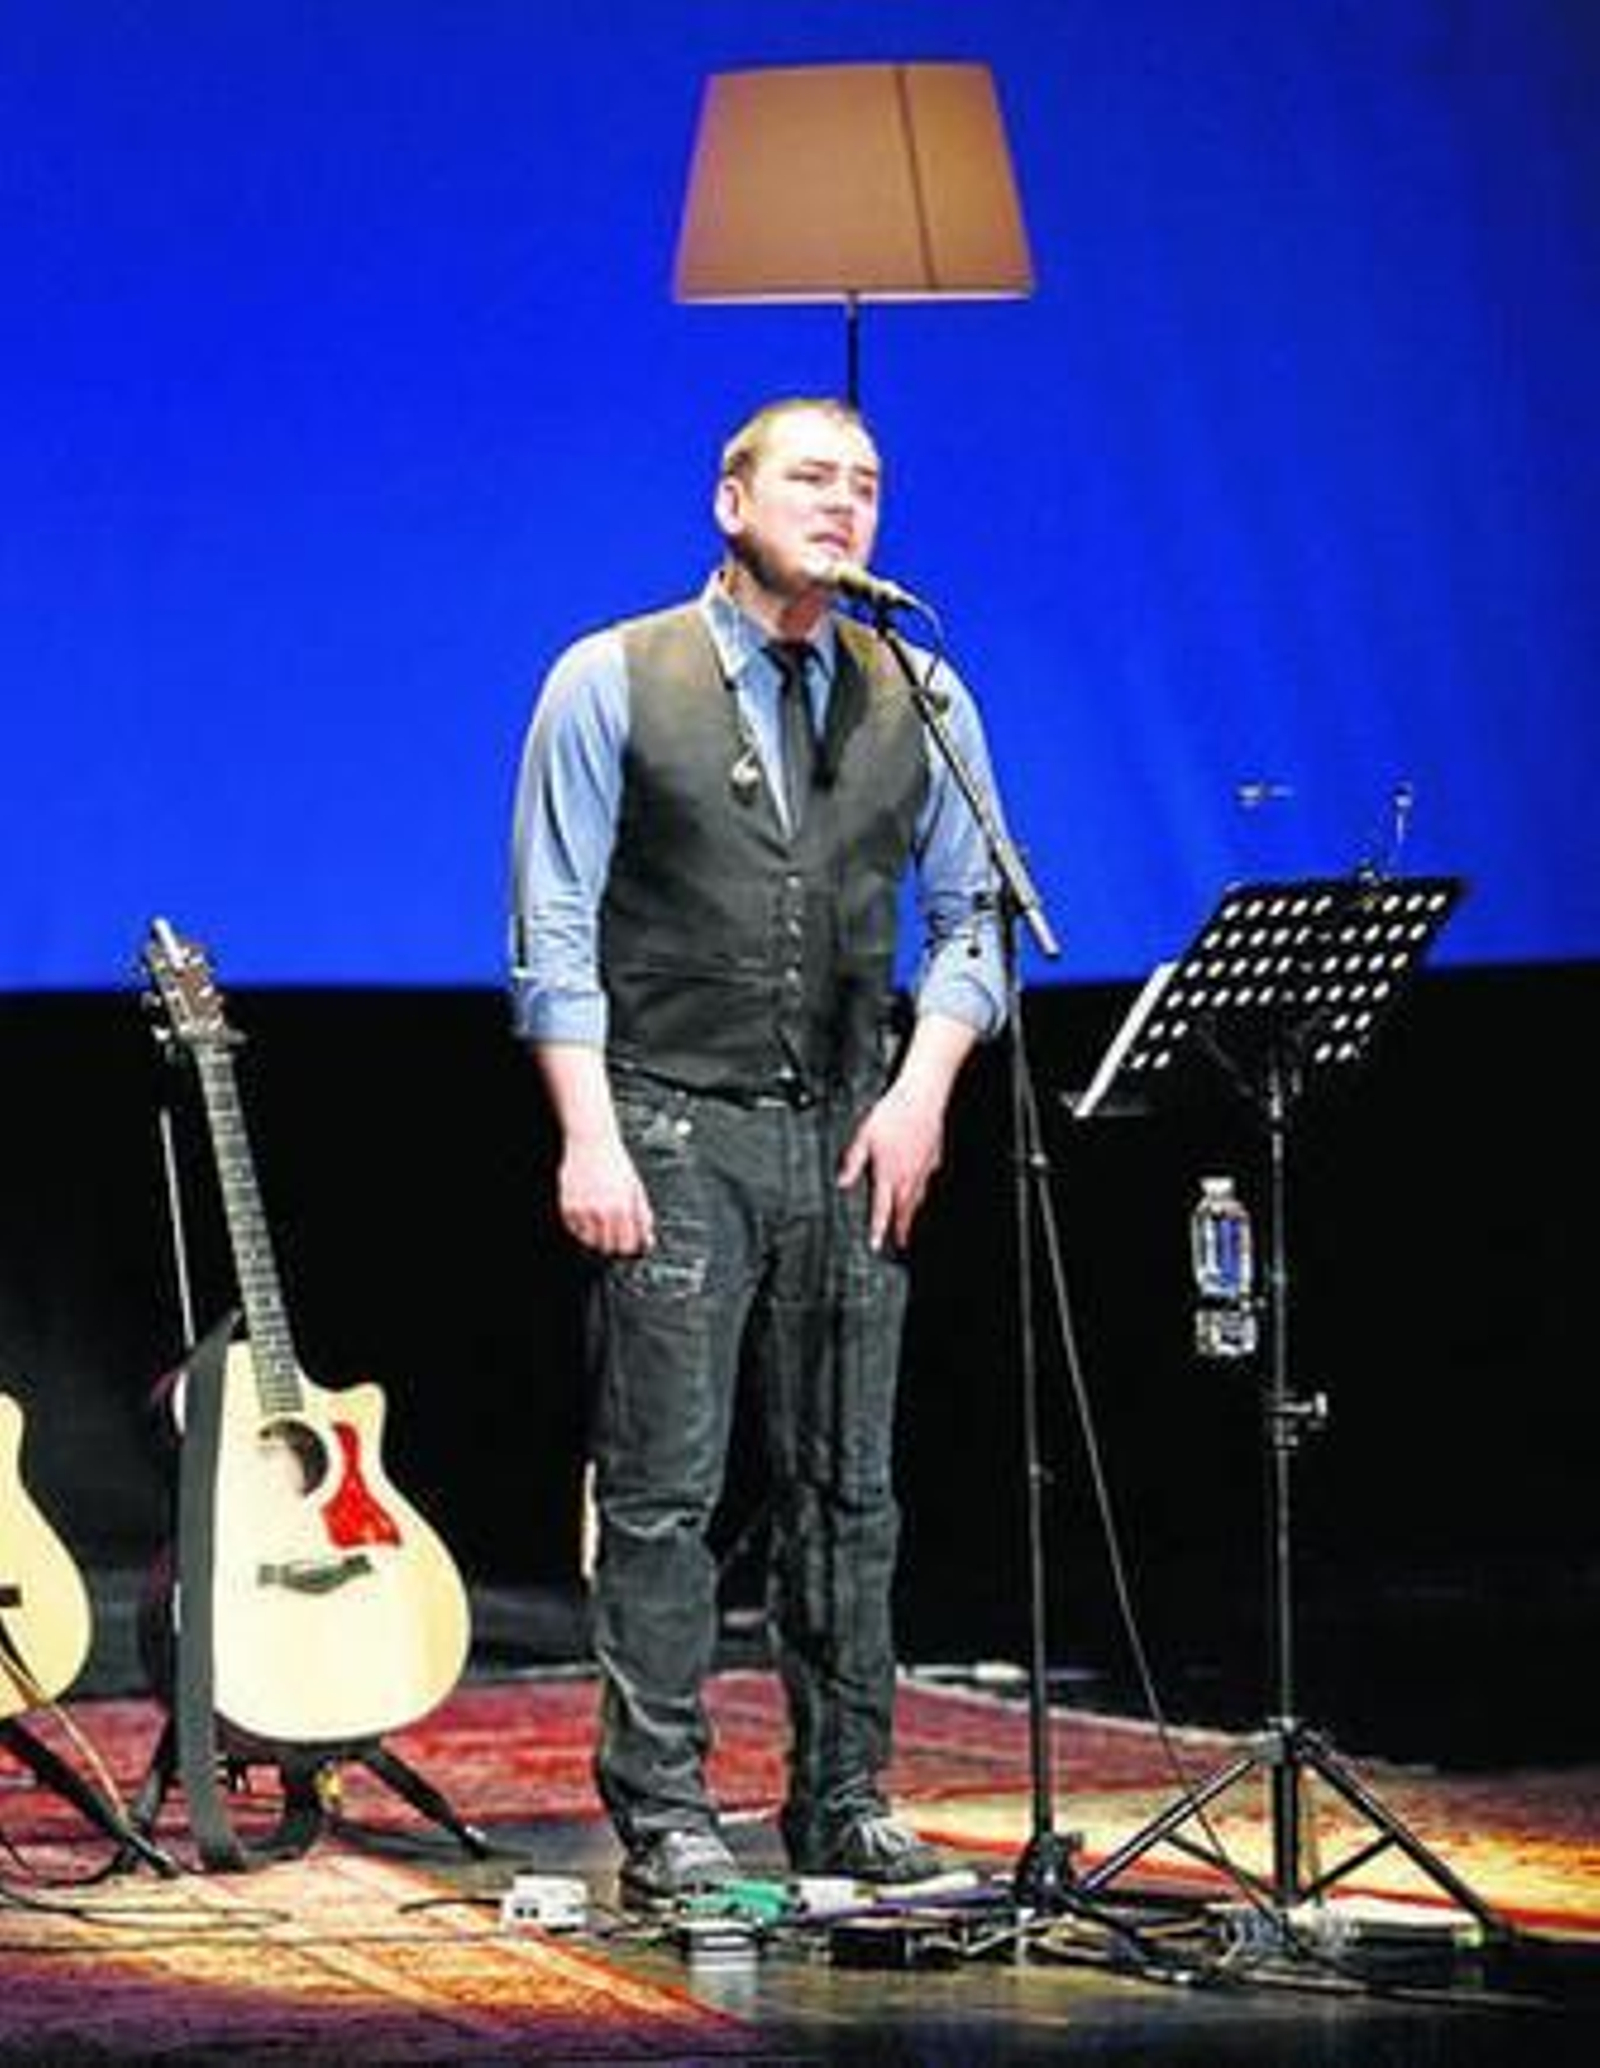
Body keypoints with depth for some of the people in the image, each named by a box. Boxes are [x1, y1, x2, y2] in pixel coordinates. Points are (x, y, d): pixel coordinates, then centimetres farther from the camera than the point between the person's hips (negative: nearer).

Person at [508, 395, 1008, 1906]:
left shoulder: (919, 700, 9)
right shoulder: (612, 684, -1)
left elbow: (972, 916, 11)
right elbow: (554, 931, -3)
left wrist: (922, 1087, -4)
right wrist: (590, 1139, -11)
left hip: (850, 1137, 3)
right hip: (673, 1128, -3)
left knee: (847, 1488, 6)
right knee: (663, 1492, -3)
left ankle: (843, 1803, 13)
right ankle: (663, 1819, 1)